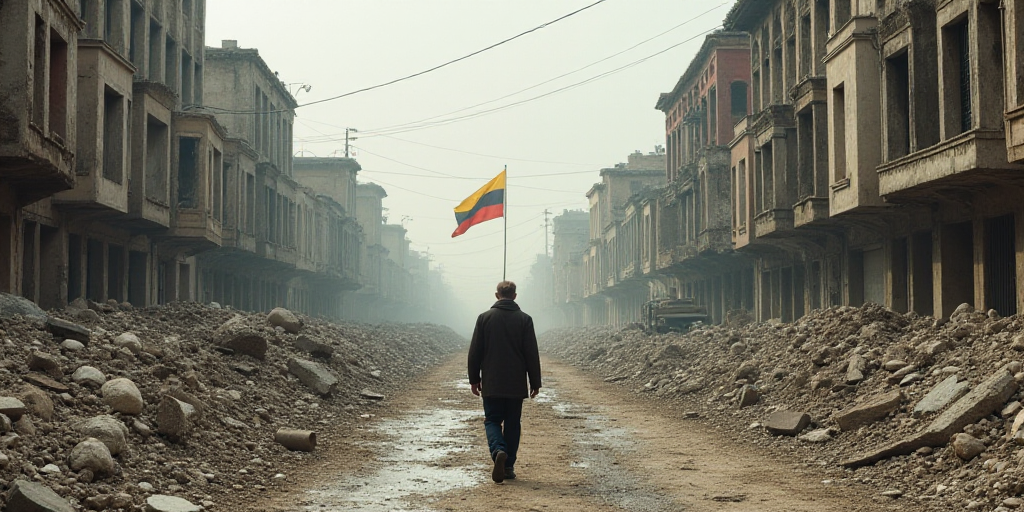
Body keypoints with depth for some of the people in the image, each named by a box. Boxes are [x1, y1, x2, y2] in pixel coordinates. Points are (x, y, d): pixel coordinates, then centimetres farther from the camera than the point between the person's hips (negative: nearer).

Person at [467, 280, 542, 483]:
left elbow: (475, 352, 1)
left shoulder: (484, 318, -1)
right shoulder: (524, 319, -2)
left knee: (492, 420, 7)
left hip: (491, 383, 0)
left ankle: (498, 451, -20)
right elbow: (532, 354, -2)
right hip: (516, 384, 0)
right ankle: (509, 466, 9)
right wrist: (535, 382, 5)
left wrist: (474, 379, 11)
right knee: (512, 424, 10)